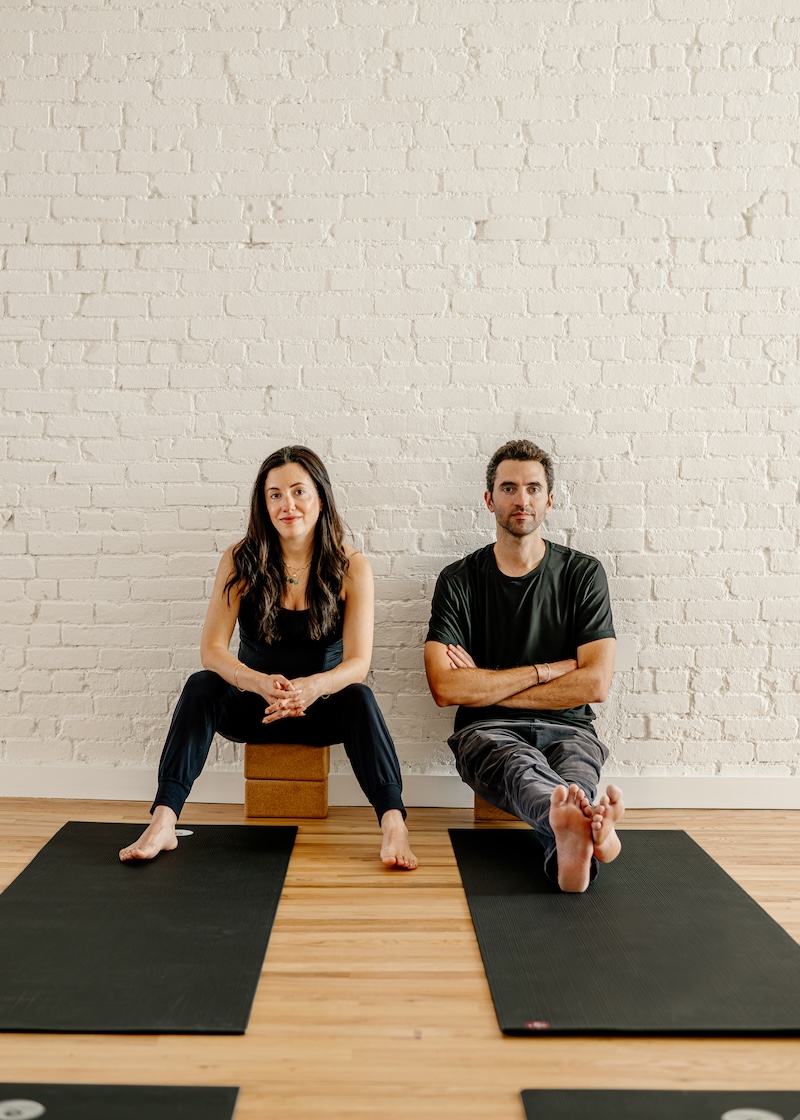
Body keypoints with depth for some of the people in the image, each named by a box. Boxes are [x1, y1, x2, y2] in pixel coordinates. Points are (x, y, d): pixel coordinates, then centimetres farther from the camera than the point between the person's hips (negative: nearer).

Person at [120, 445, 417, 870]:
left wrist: (314, 687, -39)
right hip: (251, 707, 1)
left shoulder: (351, 568, -8)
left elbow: (357, 662, -16)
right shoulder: (241, 561, -7)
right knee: (201, 686, -27)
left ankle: (393, 824, -40)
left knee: (359, 697, -31)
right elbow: (212, 649, -15)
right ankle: (163, 823, -32)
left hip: (321, 709, -1)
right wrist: (263, 684, -36)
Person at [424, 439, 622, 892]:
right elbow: (446, 688, -6)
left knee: (574, 772, -36)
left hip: (566, 729, 2)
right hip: (487, 731, -1)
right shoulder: (459, 580, 7)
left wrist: (487, 689, -2)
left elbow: (595, 683, -3)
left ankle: (569, 848, -71)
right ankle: (590, 825, -73)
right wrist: (546, 671, -6)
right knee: (519, 766, -38)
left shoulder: (583, 574, 8)